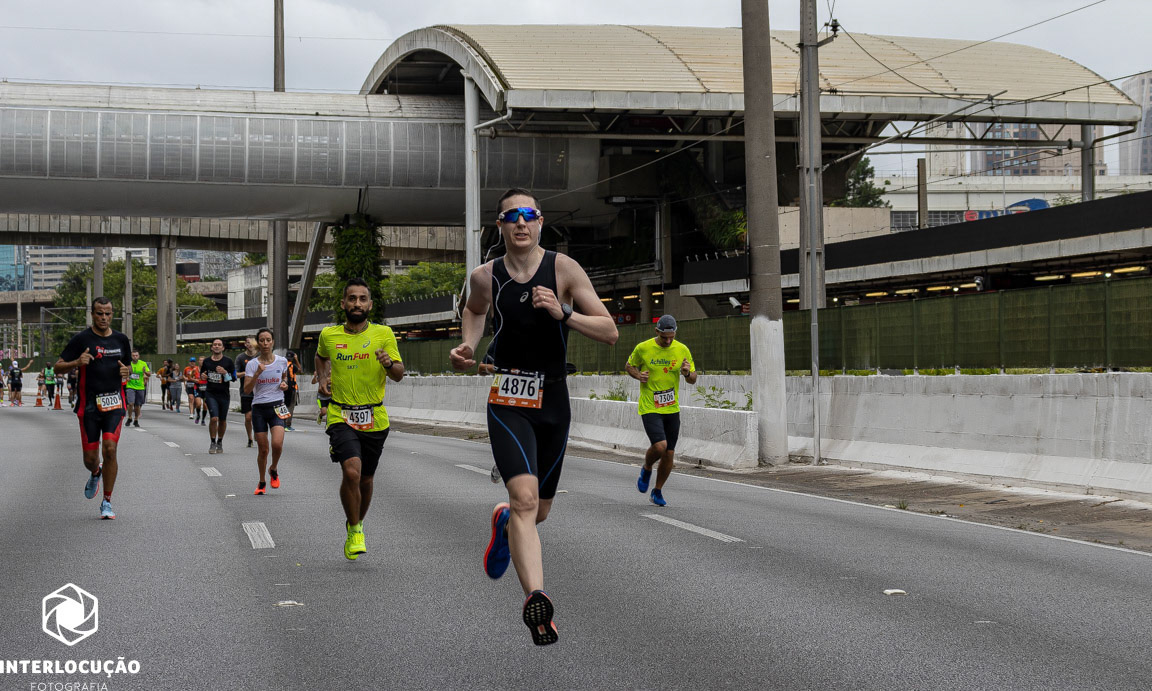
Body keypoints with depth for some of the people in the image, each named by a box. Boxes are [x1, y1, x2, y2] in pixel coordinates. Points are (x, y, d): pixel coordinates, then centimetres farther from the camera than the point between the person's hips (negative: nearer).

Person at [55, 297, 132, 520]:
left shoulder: (121, 339, 9)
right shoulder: (81, 339, -2)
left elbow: (128, 366, 23)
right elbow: (58, 368, -1)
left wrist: (126, 371, -2)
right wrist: (77, 363, -21)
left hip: (114, 403, 1)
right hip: (88, 405, -1)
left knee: (110, 449, -14)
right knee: (90, 457, 2)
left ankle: (107, 502, -2)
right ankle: (95, 474, 41)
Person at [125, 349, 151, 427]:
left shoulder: (143, 364, 0)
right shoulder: (128, 364, -2)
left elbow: (149, 374, 3)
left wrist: (145, 372, -19)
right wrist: (126, 377, -10)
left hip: (140, 387, 2)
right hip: (130, 386, -1)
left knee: (137, 405, 8)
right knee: (131, 403, -16)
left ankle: (136, 420, 25)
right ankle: (130, 418, 5)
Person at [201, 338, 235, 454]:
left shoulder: (228, 361, 1)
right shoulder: (206, 361, 6)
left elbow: (234, 378, 1)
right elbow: (202, 374, 22)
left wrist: (225, 372, -16)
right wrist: (202, 376, -2)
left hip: (224, 394, 0)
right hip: (210, 393, 0)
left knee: (222, 420, 9)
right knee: (214, 418, -14)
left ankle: (220, 443, 26)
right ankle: (213, 443, 0)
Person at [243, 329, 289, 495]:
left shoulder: (282, 361, 3)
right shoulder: (252, 364, -3)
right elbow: (247, 389, -11)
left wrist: (284, 385, 2)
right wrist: (258, 373, -23)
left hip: (277, 407, 0)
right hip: (259, 408, 0)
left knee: (277, 444, -19)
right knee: (262, 449, 2)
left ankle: (274, 470, 11)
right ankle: (261, 483, 22)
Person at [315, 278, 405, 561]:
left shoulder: (383, 334, -1)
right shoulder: (328, 335, 2)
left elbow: (399, 374, 0)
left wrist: (389, 364, -21)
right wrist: (322, 378, 7)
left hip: (375, 418, 1)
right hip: (341, 416, -1)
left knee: (366, 479, 12)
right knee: (351, 472, -21)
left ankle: (357, 522, 41)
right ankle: (354, 530, -1)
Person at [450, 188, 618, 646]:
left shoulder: (563, 269, -6)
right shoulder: (485, 277, -1)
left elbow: (610, 333, -9)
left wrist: (563, 313, -24)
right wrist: (468, 346, 5)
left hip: (553, 401, 2)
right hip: (507, 401, -1)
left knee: (538, 511, 15)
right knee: (525, 497, -23)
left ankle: (504, 522, 52)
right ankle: (536, 600, -30)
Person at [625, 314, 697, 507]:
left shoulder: (682, 350, 0)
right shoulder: (643, 348, -6)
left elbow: (693, 380, 8)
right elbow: (629, 366, 11)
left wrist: (687, 373, -16)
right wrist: (638, 375, -10)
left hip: (672, 409, 3)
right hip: (649, 408, -3)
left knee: (669, 454, 5)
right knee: (660, 446, -22)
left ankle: (657, 492, 25)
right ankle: (646, 469, 12)